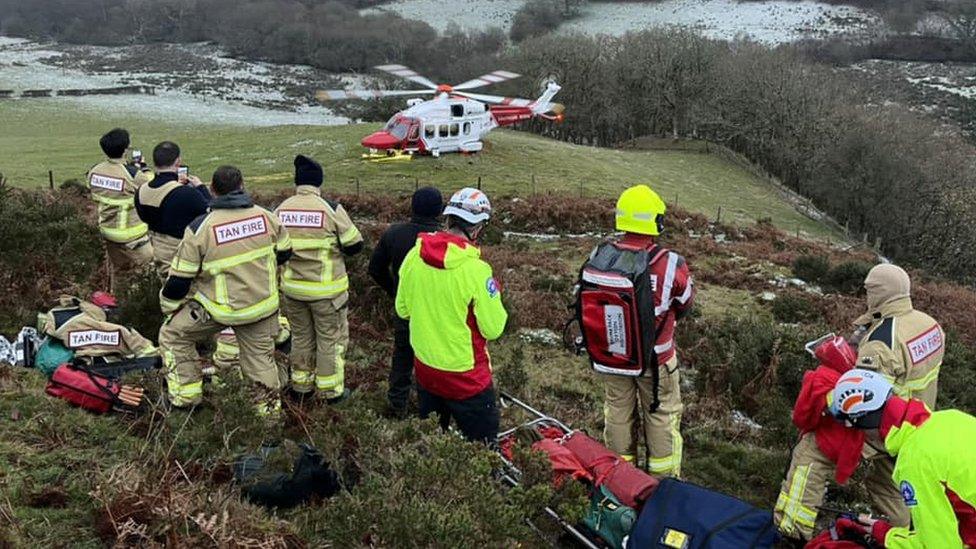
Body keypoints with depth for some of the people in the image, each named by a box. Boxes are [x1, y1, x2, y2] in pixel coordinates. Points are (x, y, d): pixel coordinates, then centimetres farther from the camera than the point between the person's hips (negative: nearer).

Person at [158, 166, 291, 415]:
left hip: (220, 308, -3)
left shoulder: (200, 228, -15)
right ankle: (269, 405, 34)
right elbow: (284, 252, 10)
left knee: (173, 334, 17)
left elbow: (179, 279, -10)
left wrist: (169, 308, 7)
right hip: (264, 305, 4)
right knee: (261, 354, 21)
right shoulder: (265, 216, -6)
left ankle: (185, 396, 20)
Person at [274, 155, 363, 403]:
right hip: (326, 289, -4)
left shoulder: (280, 210, -3)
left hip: (292, 287, 5)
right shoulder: (331, 209, -16)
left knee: (301, 336, 21)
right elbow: (354, 245, -11)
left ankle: (301, 383, 33)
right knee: (331, 338, 10)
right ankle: (331, 390, 18)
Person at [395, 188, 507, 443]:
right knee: (482, 442, 10)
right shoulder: (476, 270, -25)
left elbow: (402, 310, 5)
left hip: (424, 367, 6)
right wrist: (494, 295, -2)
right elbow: (493, 329, -17)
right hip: (464, 375, -6)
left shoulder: (413, 257, -8)